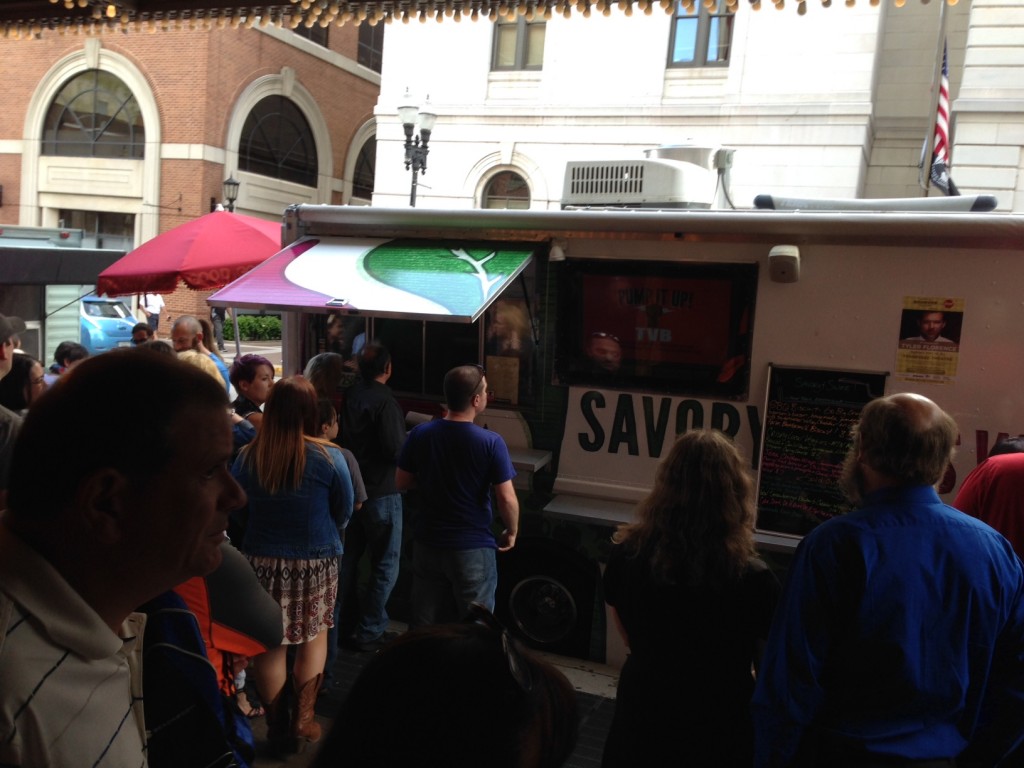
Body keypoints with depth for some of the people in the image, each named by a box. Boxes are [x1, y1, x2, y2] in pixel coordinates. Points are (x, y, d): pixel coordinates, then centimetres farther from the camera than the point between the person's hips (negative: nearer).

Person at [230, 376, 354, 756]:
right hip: (316, 561, -1)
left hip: (262, 560, 2)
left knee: (270, 645, 13)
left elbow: (239, 512, 4)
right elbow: (344, 512, -3)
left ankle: (277, 727, 25)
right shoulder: (327, 457, -14)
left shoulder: (247, 456, -9)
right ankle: (303, 716, 19)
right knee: (314, 637, 19)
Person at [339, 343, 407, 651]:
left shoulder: (348, 397, 1)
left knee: (349, 559, 18)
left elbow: (341, 438, 8)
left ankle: (346, 624, 30)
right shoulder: (385, 402, -20)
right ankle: (370, 632, 10)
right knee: (384, 566, 5)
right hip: (381, 492, -7)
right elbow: (396, 451, -23)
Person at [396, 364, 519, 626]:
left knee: (424, 626, 17)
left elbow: (401, 482, 5)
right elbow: (507, 499, -16)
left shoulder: (419, 435, -6)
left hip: (427, 544, 4)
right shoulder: (491, 443, -17)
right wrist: (512, 532, 2)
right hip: (473, 548, -4)